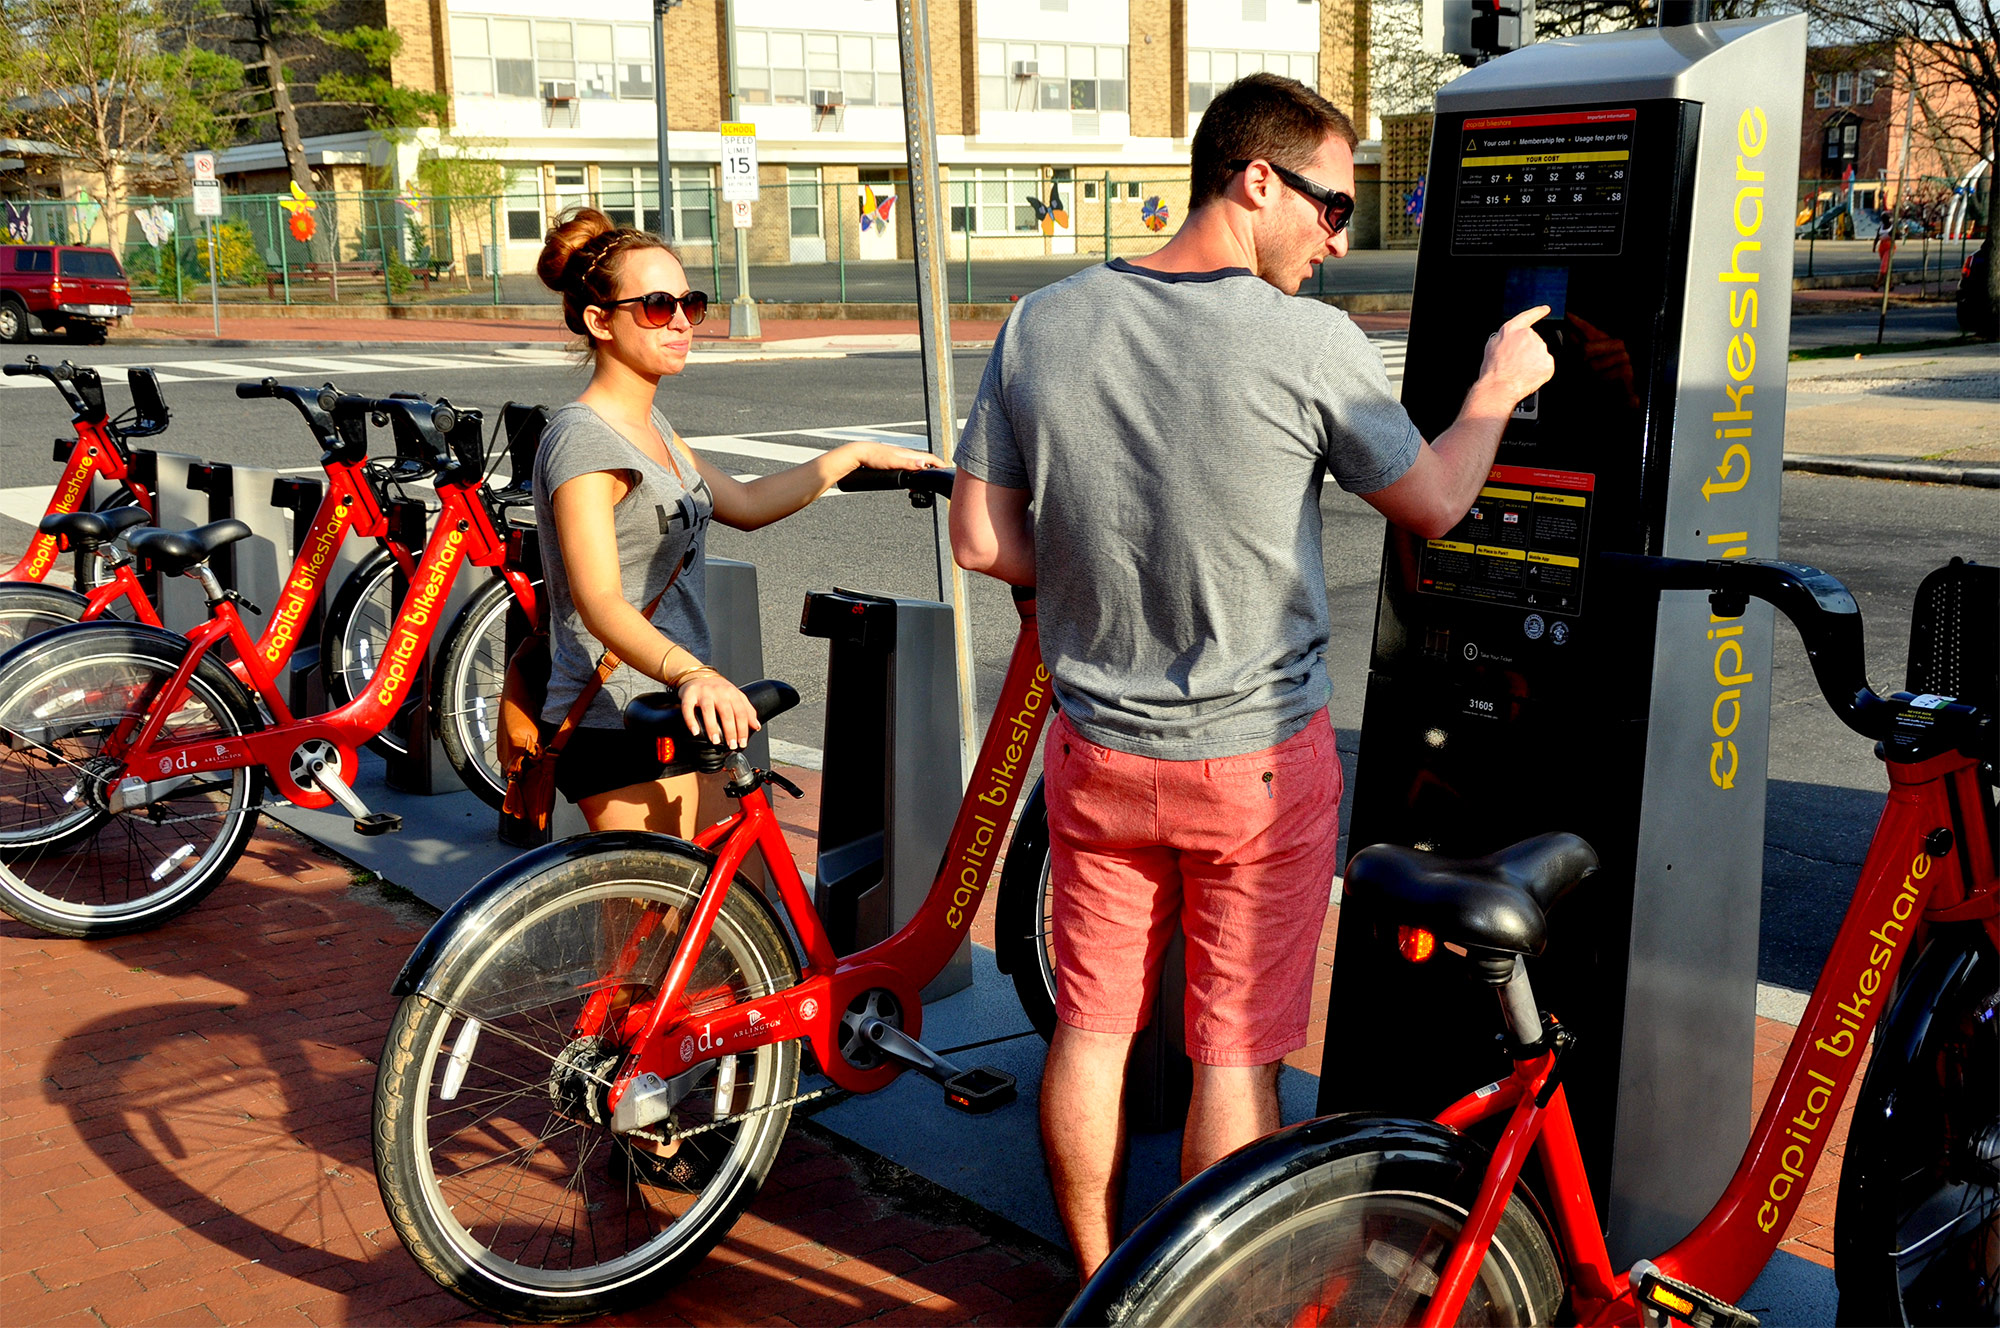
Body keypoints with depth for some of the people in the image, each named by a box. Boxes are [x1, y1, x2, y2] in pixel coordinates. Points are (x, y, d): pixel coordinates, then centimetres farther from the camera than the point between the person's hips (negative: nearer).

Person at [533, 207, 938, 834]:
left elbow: (744, 503, 19)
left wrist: (855, 455, 17)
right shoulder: (583, 440, -18)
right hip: (612, 729, -9)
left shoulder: (648, 424, 12)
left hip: (663, 716, 10)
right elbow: (600, 603, -29)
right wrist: (692, 673, -46)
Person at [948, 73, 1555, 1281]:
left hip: (1096, 751, 4)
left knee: (1093, 1026, 16)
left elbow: (983, 540, -1)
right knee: (1237, 1054, 10)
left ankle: (1098, 1284, 33)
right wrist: (1501, 386, 15)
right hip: (1257, 764, -4)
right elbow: (1432, 505, -2)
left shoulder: (1042, 325, -4)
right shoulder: (1309, 342, -16)